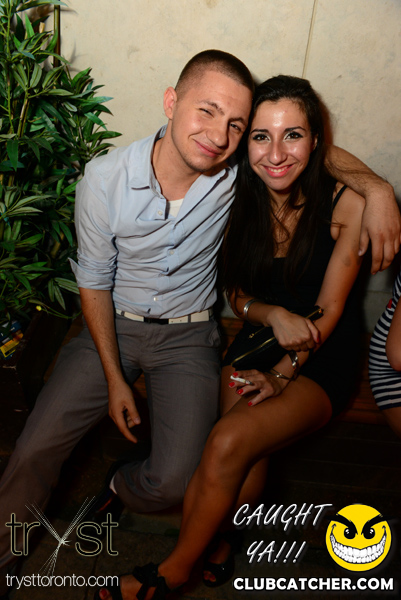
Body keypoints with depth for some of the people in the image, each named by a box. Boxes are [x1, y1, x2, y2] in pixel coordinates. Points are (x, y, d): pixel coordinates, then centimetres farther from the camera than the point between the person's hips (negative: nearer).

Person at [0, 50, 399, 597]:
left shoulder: (235, 170, -15)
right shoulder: (105, 179, -16)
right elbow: (95, 283, -6)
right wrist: (115, 379, -6)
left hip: (189, 335, 0)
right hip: (114, 325, 1)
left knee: (175, 481, -12)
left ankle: (117, 491, 27)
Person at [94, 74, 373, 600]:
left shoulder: (346, 204, -12)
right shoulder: (243, 200, -2)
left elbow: (328, 311, -9)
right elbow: (238, 297, 4)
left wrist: (282, 375, -19)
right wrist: (272, 314, -18)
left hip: (324, 360, -3)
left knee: (230, 442, -24)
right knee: (246, 471, -16)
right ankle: (212, 552, 15)